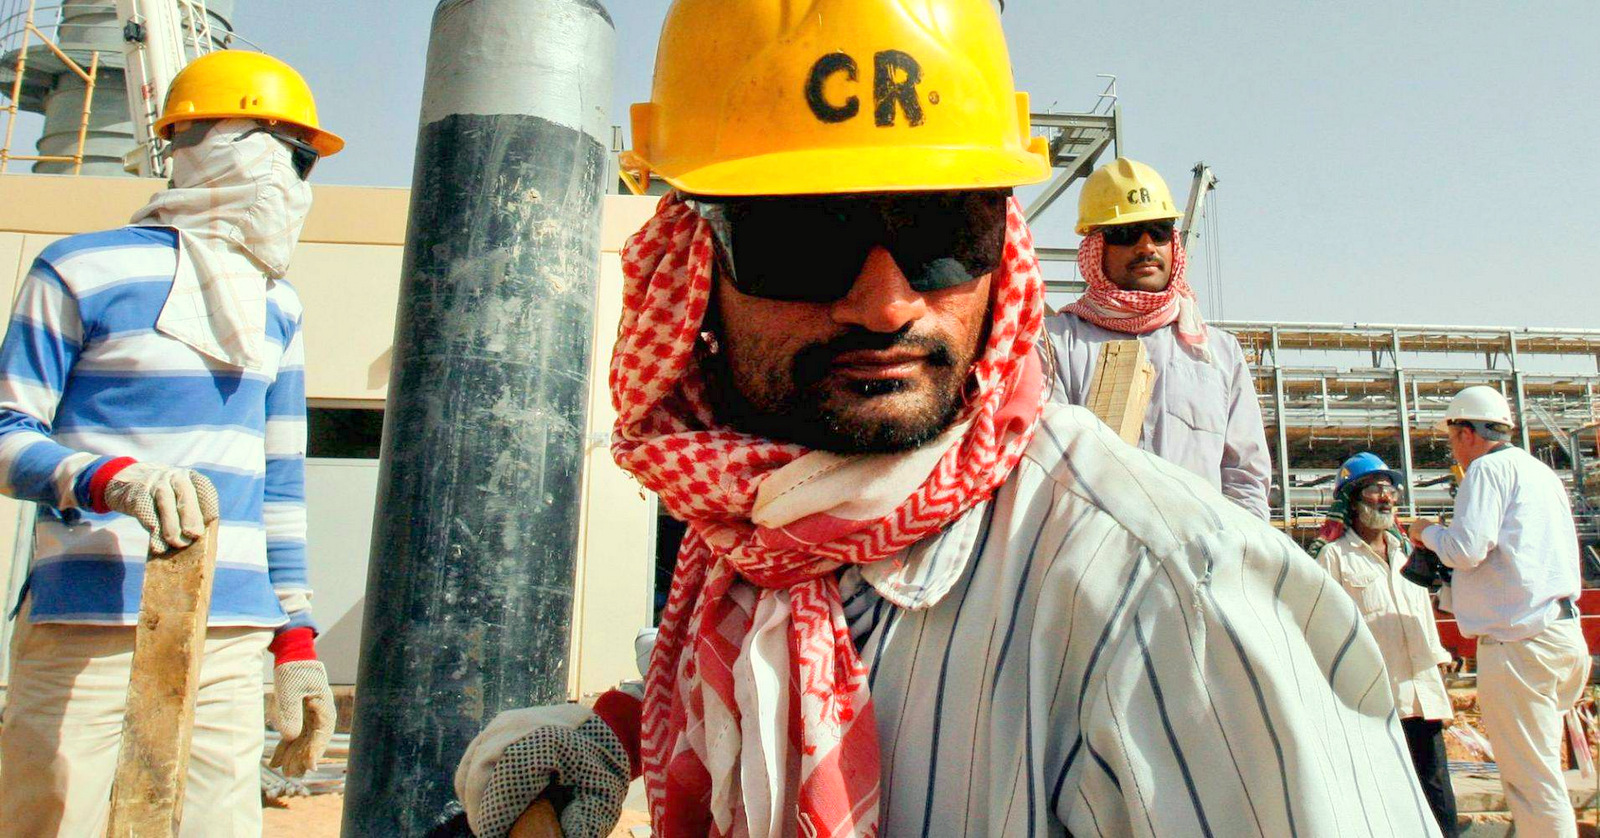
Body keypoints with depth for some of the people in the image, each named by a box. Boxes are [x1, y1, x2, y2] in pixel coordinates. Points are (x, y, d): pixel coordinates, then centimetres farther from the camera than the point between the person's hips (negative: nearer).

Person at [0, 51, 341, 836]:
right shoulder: (83, 271, 1)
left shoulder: (277, 307, 16)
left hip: (231, 638, 4)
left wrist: (297, 642, 13)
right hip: (86, 626, -4)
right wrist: (115, 477, -23)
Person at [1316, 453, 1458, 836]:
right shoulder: (1335, 555, 0)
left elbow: (1426, 622, 22)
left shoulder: (1407, 553, 19)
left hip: (1423, 696, 6)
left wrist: (1442, 687, 17)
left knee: (1440, 800, 5)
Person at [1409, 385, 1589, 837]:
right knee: (1542, 768, 17)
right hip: (1562, 629, 10)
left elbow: (1466, 549, -16)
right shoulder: (1541, 472, 22)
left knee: (1530, 776, -5)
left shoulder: (1488, 468, -6)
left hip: (1519, 639, -9)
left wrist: (1428, 531, 3)